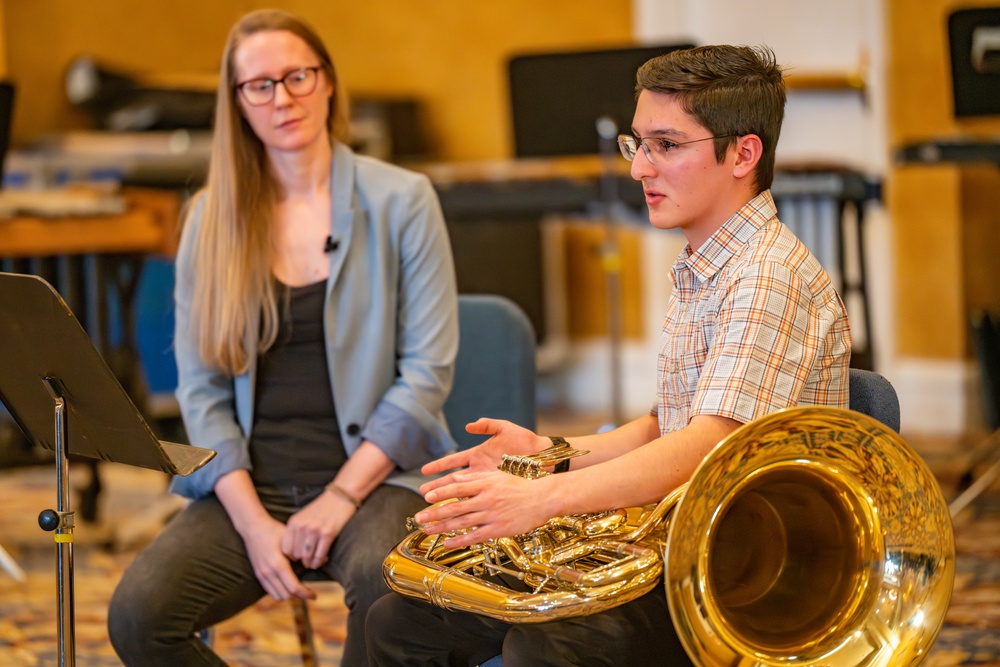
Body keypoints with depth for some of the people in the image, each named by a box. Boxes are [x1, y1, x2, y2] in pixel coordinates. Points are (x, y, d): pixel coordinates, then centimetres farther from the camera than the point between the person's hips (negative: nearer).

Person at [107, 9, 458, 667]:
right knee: (138, 613, -23)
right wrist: (252, 520, -9)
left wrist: (340, 497, -12)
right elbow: (202, 389, 5)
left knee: (382, 578, -36)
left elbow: (428, 370, -3)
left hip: (374, 473, -2)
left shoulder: (401, 200, 2)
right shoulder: (212, 218, 9)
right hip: (252, 484, 3)